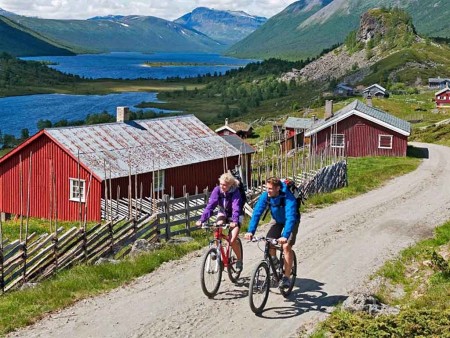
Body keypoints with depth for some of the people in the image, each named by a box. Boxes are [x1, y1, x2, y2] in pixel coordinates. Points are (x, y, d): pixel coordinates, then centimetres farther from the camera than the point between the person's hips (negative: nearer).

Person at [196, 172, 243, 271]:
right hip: (223, 213, 3)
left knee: (233, 241, -18)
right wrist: (202, 219, -37)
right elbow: (210, 205, -26)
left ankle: (239, 260, 6)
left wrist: (234, 221, -57)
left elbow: (236, 208, -40)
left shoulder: (235, 192, -28)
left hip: (235, 216, -3)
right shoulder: (217, 190, -19)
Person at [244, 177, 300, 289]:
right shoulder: (265, 196, -24)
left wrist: (285, 236, -59)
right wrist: (250, 231, -38)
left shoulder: (288, 198, -38)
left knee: (286, 246, -20)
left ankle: (286, 278, -12)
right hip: (277, 220, 4)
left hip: (291, 221, -4)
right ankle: (274, 260, 18)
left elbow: (290, 218, -47)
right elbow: (257, 213, -27)